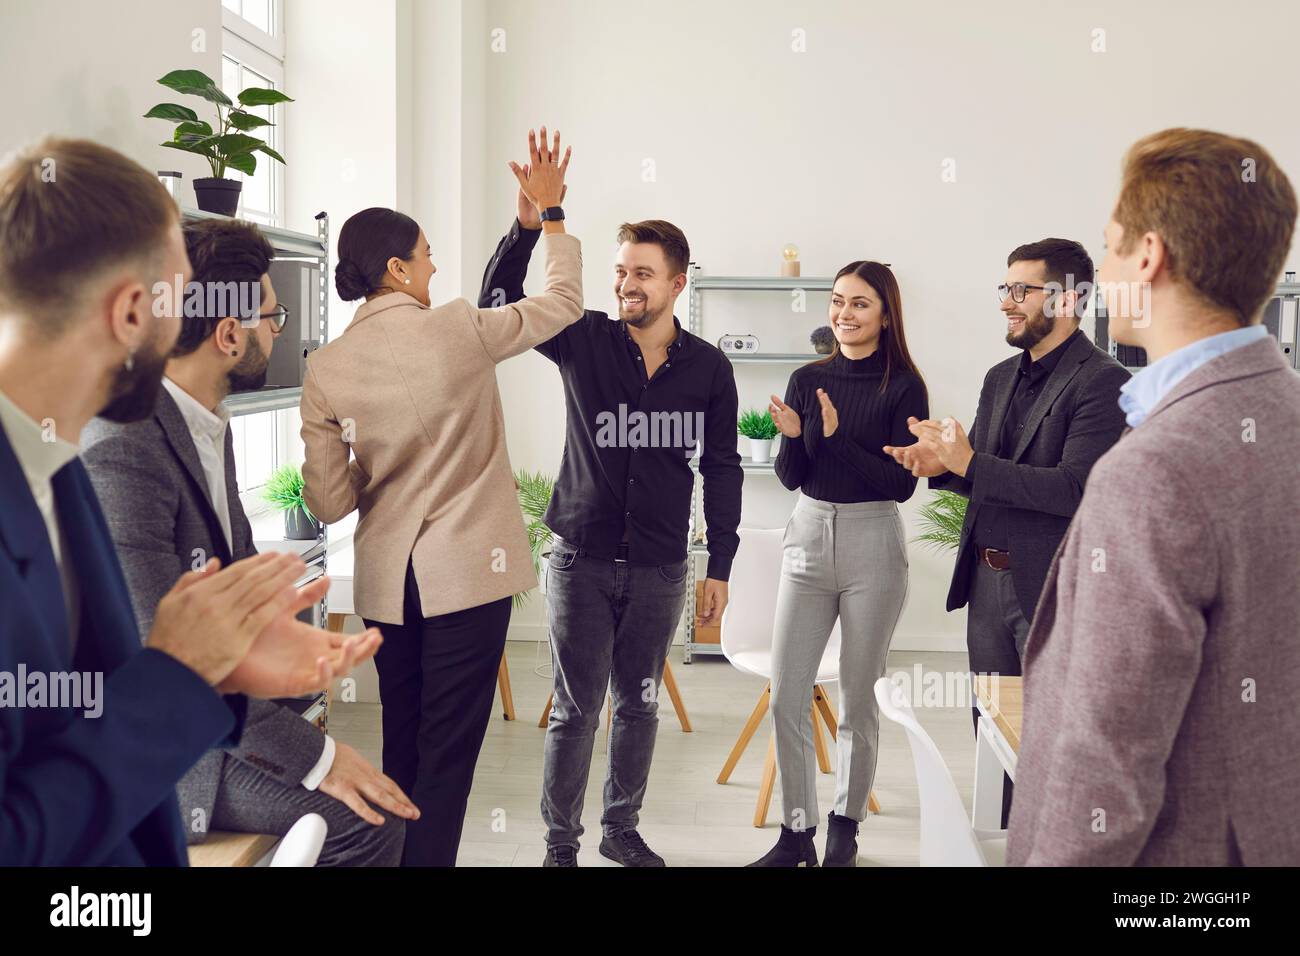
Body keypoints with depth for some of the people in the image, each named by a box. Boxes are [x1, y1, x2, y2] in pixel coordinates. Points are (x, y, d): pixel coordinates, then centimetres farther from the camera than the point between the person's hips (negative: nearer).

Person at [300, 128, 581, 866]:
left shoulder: (326, 368, -1)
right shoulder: (457, 332, -10)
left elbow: (329, 502, -1)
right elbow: (564, 302, 5)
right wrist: (551, 212, 16)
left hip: (386, 578, 4)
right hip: (468, 571, -4)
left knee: (402, 748, 18)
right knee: (447, 756, 3)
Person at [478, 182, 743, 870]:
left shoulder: (708, 368, 0)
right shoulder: (584, 341, -3)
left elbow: (721, 470, 5)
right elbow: (498, 305, -6)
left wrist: (719, 568, 4)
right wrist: (529, 225, -22)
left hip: (659, 569, 2)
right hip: (581, 560, -2)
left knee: (638, 707, 14)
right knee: (575, 712, 4)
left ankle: (621, 829, 33)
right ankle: (560, 844, 21)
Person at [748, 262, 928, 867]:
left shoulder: (903, 387, -5)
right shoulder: (807, 379, 5)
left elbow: (902, 484, -11)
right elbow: (790, 477, 4)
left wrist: (836, 437, -20)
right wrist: (792, 436, -16)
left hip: (873, 544, -3)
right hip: (809, 535, 3)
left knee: (857, 699, 8)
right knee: (785, 696, 1)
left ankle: (845, 829, 26)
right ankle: (796, 833, 16)